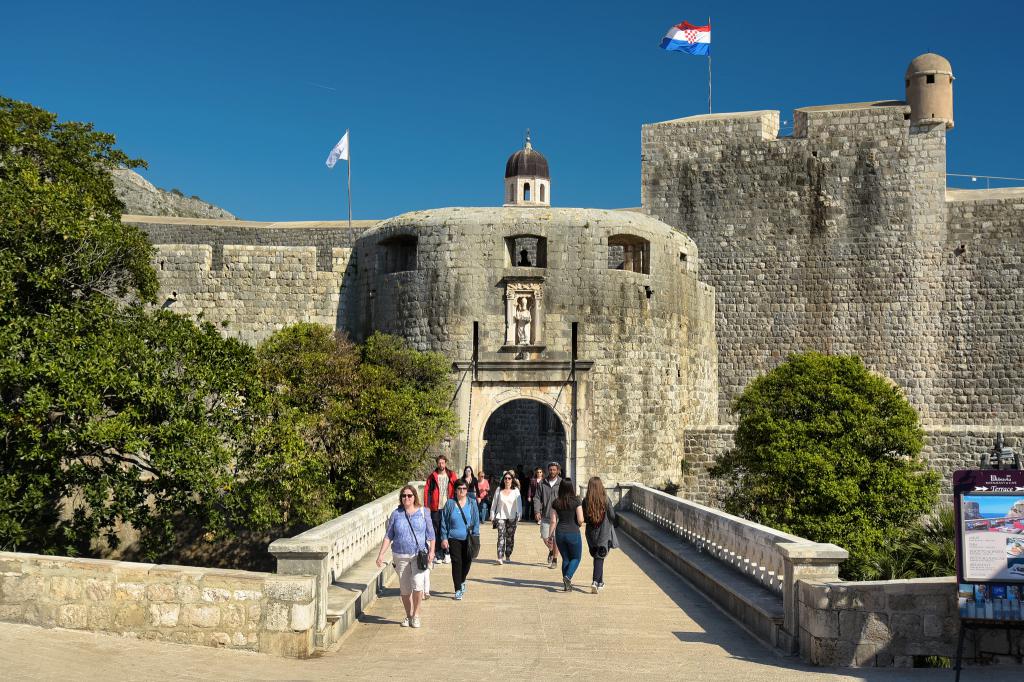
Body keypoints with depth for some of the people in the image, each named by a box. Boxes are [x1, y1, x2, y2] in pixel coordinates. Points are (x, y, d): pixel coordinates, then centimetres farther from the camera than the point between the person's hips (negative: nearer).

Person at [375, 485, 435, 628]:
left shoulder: (423, 512, 3)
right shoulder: (396, 514, 4)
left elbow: (430, 534, 4)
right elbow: (388, 536, 4)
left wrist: (431, 551, -7)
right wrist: (381, 554, -3)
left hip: (420, 554, -2)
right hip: (400, 556, 2)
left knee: (418, 583, -18)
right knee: (405, 589, 6)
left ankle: (416, 614, -1)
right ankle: (408, 616, 24)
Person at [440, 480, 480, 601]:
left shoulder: (472, 503, 2)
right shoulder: (450, 504, -1)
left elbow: (476, 521, 4)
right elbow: (444, 522, 3)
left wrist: (475, 536, -2)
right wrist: (444, 538, -1)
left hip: (468, 539, 1)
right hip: (454, 539, -1)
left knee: (467, 561, 8)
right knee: (456, 563, -3)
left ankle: (462, 581, 37)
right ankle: (458, 590, 6)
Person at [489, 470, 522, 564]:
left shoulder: (515, 490, 3)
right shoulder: (499, 490, 6)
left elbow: (519, 503, 0)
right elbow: (494, 503, 11)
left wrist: (519, 514, -11)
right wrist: (492, 516, 9)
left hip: (512, 517, 0)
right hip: (500, 517, 0)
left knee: (510, 537, 5)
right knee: (501, 536, -11)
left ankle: (508, 556, 20)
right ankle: (500, 557, -17)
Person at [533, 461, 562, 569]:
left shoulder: (562, 483, -1)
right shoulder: (542, 483, 4)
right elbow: (537, 498, 4)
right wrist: (537, 511, -10)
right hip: (545, 516, 2)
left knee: (555, 539, 0)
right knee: (545, 538, 4)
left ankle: (554, 560, 15)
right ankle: (551, 550, 36)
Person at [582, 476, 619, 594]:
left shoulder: (586, 501, -8)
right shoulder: (606, 500, -13)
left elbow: (583, 518, -5)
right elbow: (612, 516, -9)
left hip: (591, 533, 2)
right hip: (604, 533, -2)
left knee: (597, 557, 19)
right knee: (599, 558, 0)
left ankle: (600, 582, 30)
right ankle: (596, 582, -15)